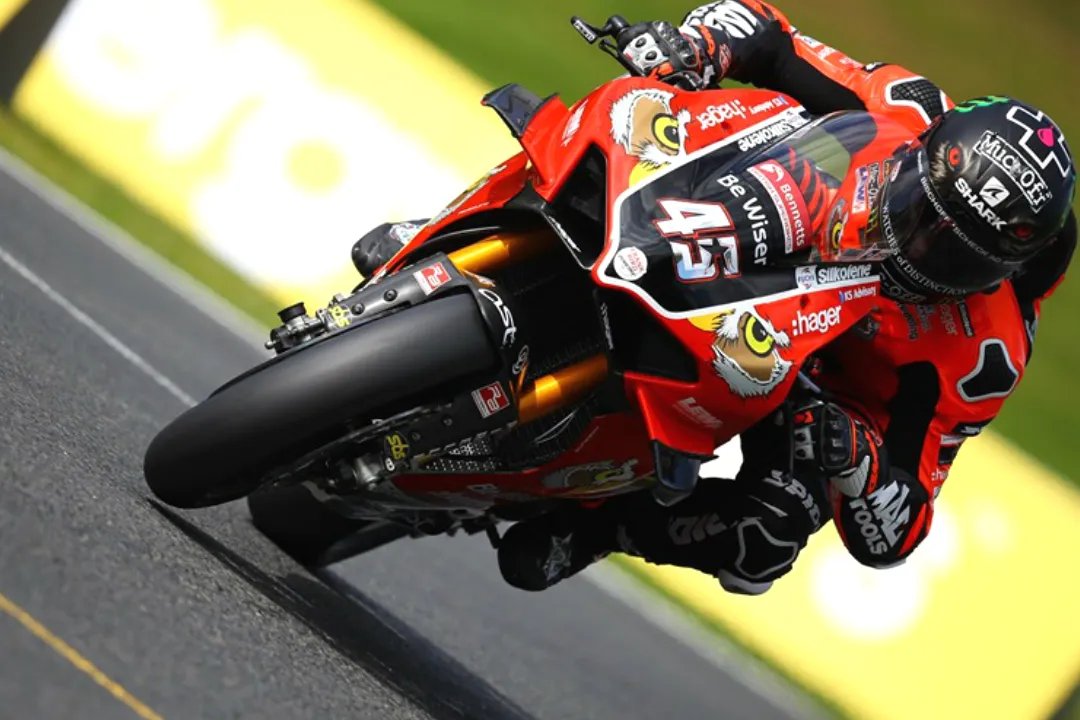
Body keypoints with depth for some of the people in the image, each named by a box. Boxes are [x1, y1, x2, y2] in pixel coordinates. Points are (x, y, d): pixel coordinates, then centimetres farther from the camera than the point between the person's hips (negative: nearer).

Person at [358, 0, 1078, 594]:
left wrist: (855, 458, -53)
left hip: (824, 388, -3)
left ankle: (591, 527, -13)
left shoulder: (979, 351, -33)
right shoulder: (910, 111, -28)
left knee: (767, 539, -35)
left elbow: (890, 539, -30)